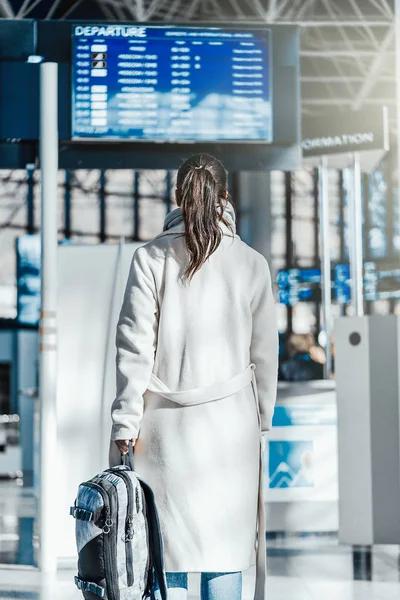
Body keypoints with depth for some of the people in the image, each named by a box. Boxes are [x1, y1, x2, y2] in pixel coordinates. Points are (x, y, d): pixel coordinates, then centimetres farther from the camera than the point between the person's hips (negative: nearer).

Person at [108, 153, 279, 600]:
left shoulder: (150, 258, -3)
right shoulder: (251, 263, 0)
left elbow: (134, 348, -5)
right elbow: (265, 353, 4)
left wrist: (125, 424, -1)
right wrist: (262, 421, 14)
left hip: (166, 427, 0)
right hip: (230, 426, 1)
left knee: (166, 549, 4)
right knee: (225, 545, 7)